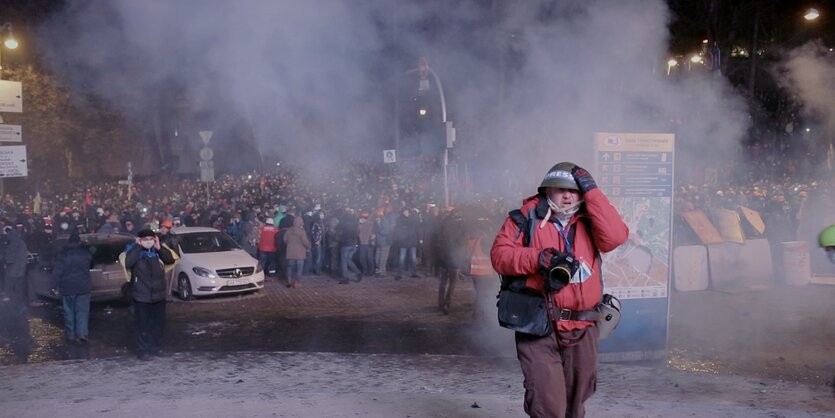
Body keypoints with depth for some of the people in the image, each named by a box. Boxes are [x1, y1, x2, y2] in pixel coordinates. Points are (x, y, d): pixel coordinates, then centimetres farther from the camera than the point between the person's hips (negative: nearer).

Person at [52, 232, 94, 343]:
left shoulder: (62, 254, -6)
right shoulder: (85, 253, -2)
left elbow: (56, 272, -9)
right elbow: (91, 266, 15)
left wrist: (59, 283, 3)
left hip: (67, 288, 0)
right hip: (83, 287, 0)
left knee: (69, 311, 9)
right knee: (82, 311, 3)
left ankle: (70, 335, 12)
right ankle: (82, 333, -7)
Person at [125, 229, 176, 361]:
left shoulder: (158, 251, 5)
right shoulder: (134, 251, -6)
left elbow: (170, 260, -5)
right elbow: (128, 263, -25)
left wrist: (159, 248, -13)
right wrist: (138, 247, -22)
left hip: (159, 295, 5)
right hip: (141, 296, -4)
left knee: (158, 324, 12)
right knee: (142, 325, -1)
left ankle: (156, 347, 25)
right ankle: (143, 350, 5)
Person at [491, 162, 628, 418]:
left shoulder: (589, 220, 8)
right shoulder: (528, 215, 1)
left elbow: (616, 236, -11)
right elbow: (500, 254, -3)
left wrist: (591, 191, -9)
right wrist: (538, 258, -19)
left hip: (582, 330, 4)